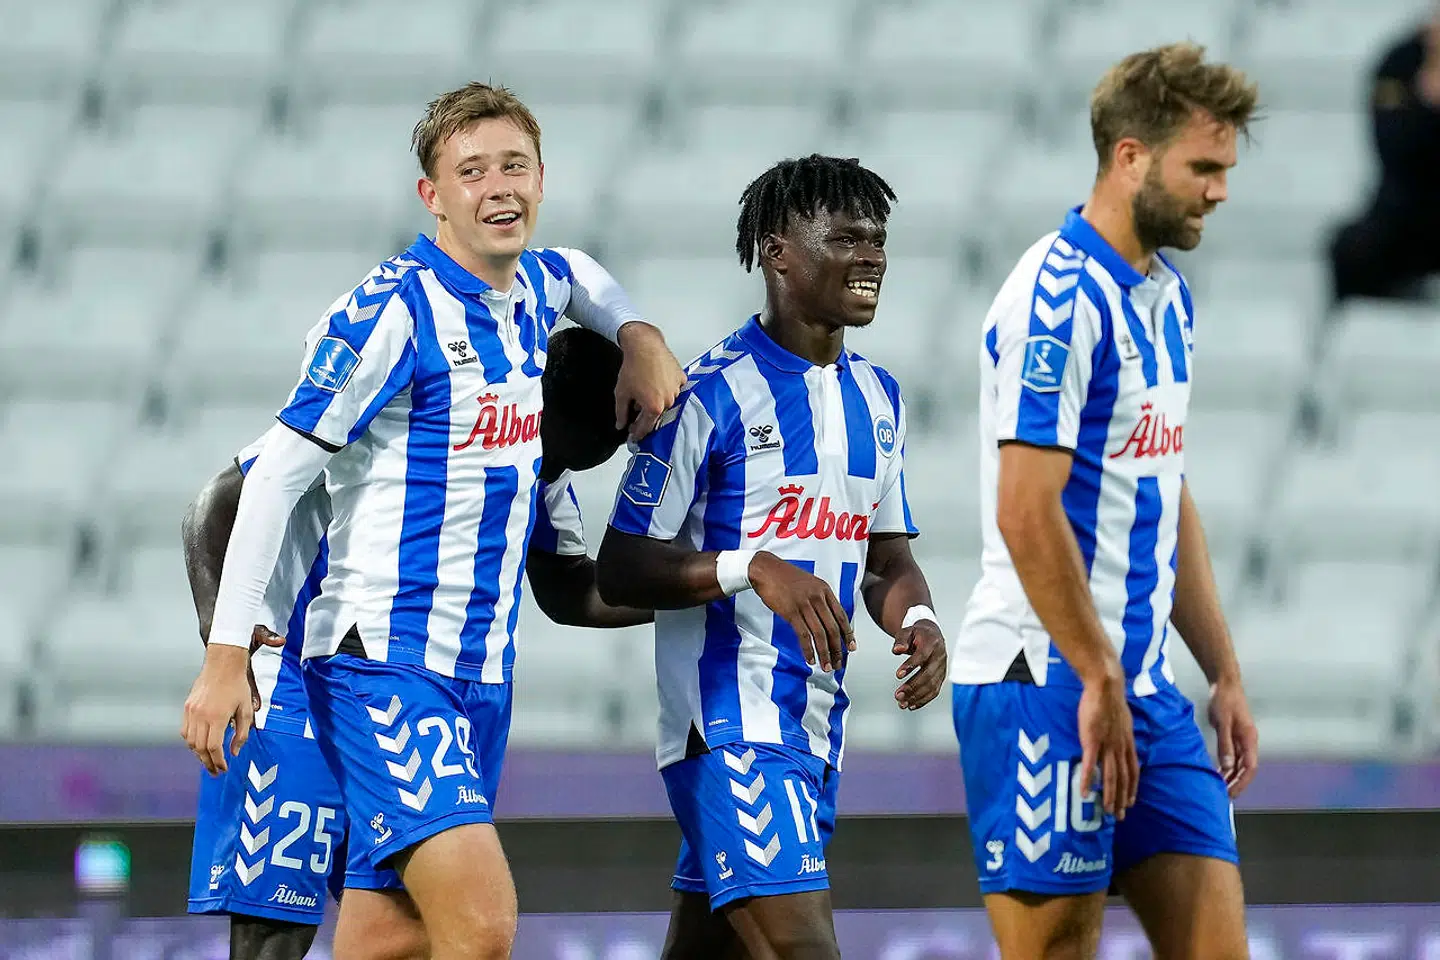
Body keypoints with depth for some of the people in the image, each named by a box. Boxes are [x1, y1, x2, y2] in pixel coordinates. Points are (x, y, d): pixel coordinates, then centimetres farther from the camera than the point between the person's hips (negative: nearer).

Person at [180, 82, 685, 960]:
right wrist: (226, 656, -15)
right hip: (384, 662, -8)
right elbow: (277, 477, -11)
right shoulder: (393, 311, -12)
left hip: (483, 672, 8)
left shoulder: (535, 288, 11)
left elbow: (586, 278, 39)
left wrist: (642, 339, 17)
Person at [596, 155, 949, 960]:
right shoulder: (713, 395, -11)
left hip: (818, 729, 8)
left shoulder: (878, 398, 13)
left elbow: (888, 557, 21)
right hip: (729, 725, -8)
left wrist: (916, 619, -2)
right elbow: (620, 569, -11)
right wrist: (754, 569, -25)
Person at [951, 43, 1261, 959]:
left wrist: (1225, 674, 19)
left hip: (1145, 685, 9)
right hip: (1048, 683, -9)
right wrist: (1100, 684, -19)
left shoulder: (1168, 296, 15)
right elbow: (1025, 512, -20)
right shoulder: (1058, 297, -15)